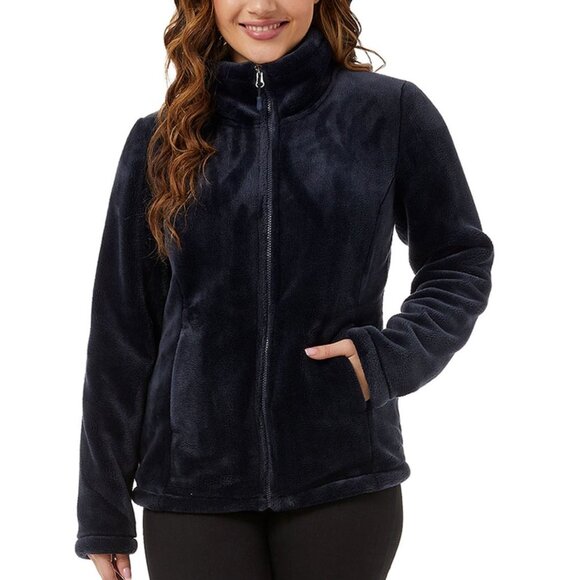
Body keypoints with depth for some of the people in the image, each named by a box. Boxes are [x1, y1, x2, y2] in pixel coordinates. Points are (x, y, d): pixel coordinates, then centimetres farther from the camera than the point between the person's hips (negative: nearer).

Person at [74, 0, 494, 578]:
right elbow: (121, 332, 6)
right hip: (191, 485, 1)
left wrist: (393, 355, -10)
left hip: (345, 480, -1)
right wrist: (103, 514, 6)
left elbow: (460, 263, 9)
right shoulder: (161, 141, 4)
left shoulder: (390, 111, 0)